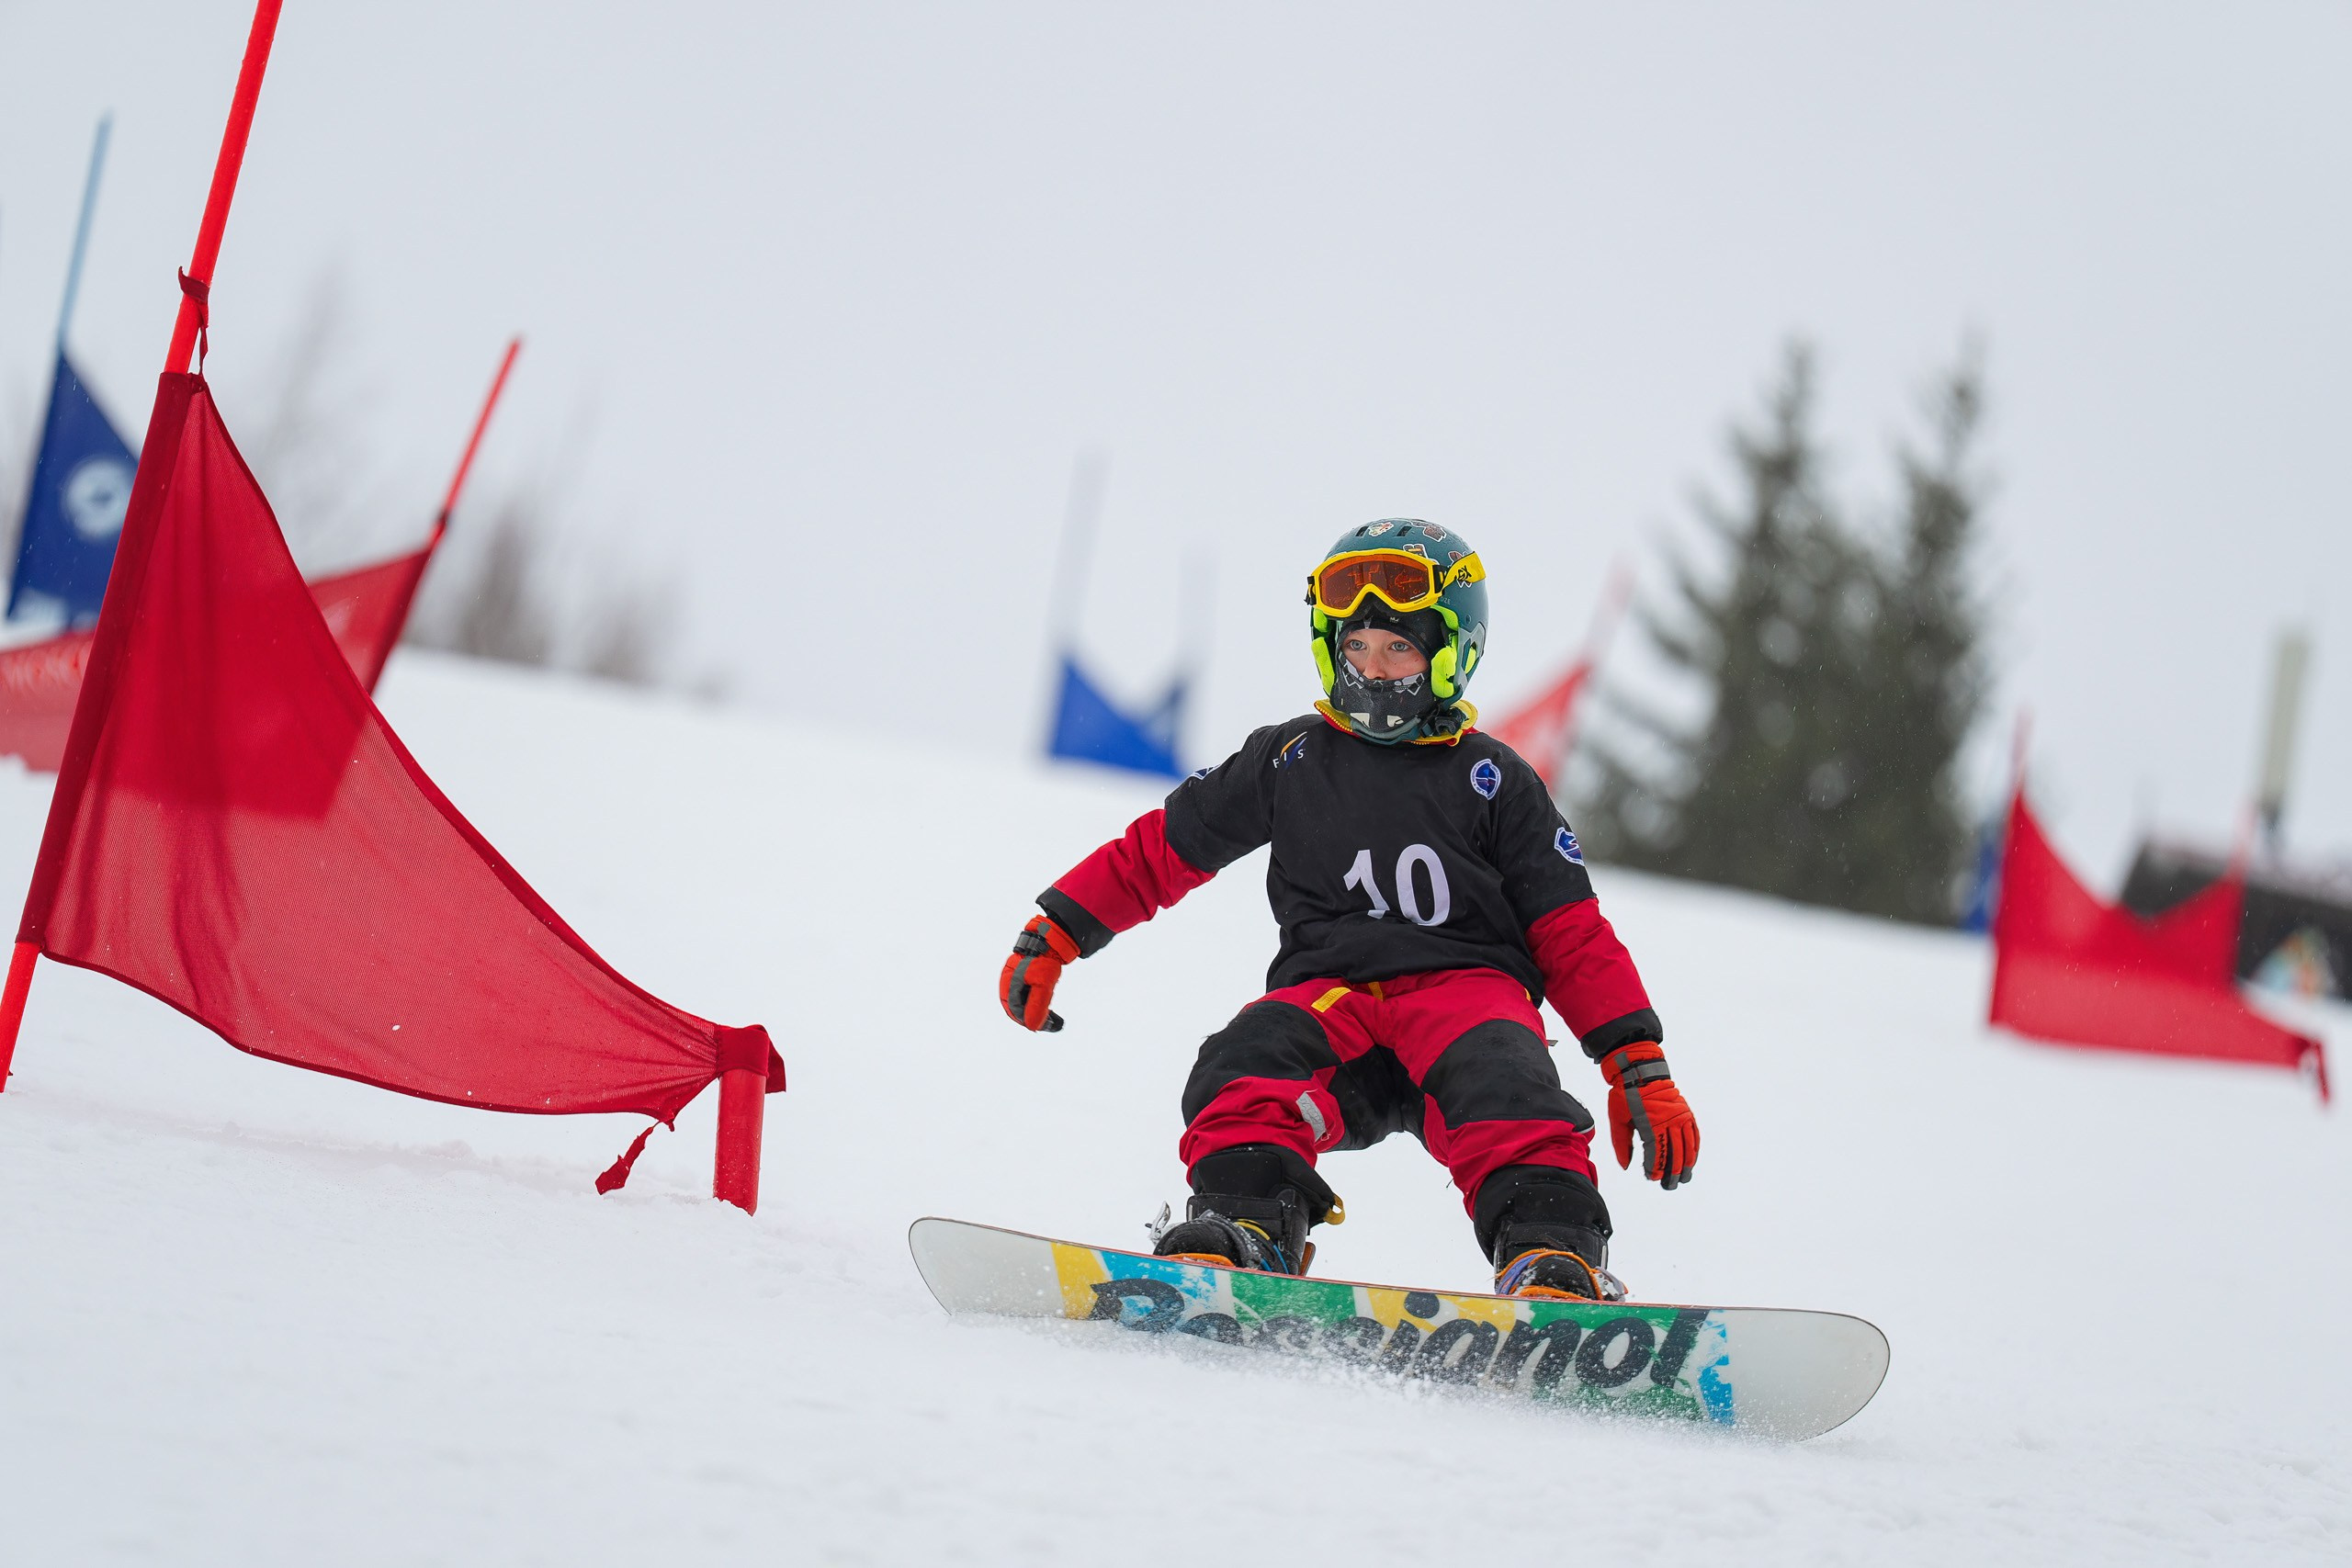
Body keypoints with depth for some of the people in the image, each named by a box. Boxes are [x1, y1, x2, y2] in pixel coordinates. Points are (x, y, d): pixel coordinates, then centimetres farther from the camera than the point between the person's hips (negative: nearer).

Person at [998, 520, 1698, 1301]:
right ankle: (1247, 1228, -48)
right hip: (1330, 992, 2)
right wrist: (1053, 935, 15)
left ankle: (1552, 1250, -50)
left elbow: (1574, 937, 10)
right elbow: (1159, 850, 23)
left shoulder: (1492, 781, 12)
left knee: (1504, 1084, -36)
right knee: (1251, 1059, -32)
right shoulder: (1290, 761, 17)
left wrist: (1641, 1070, 0)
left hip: (1465, 983, -2)